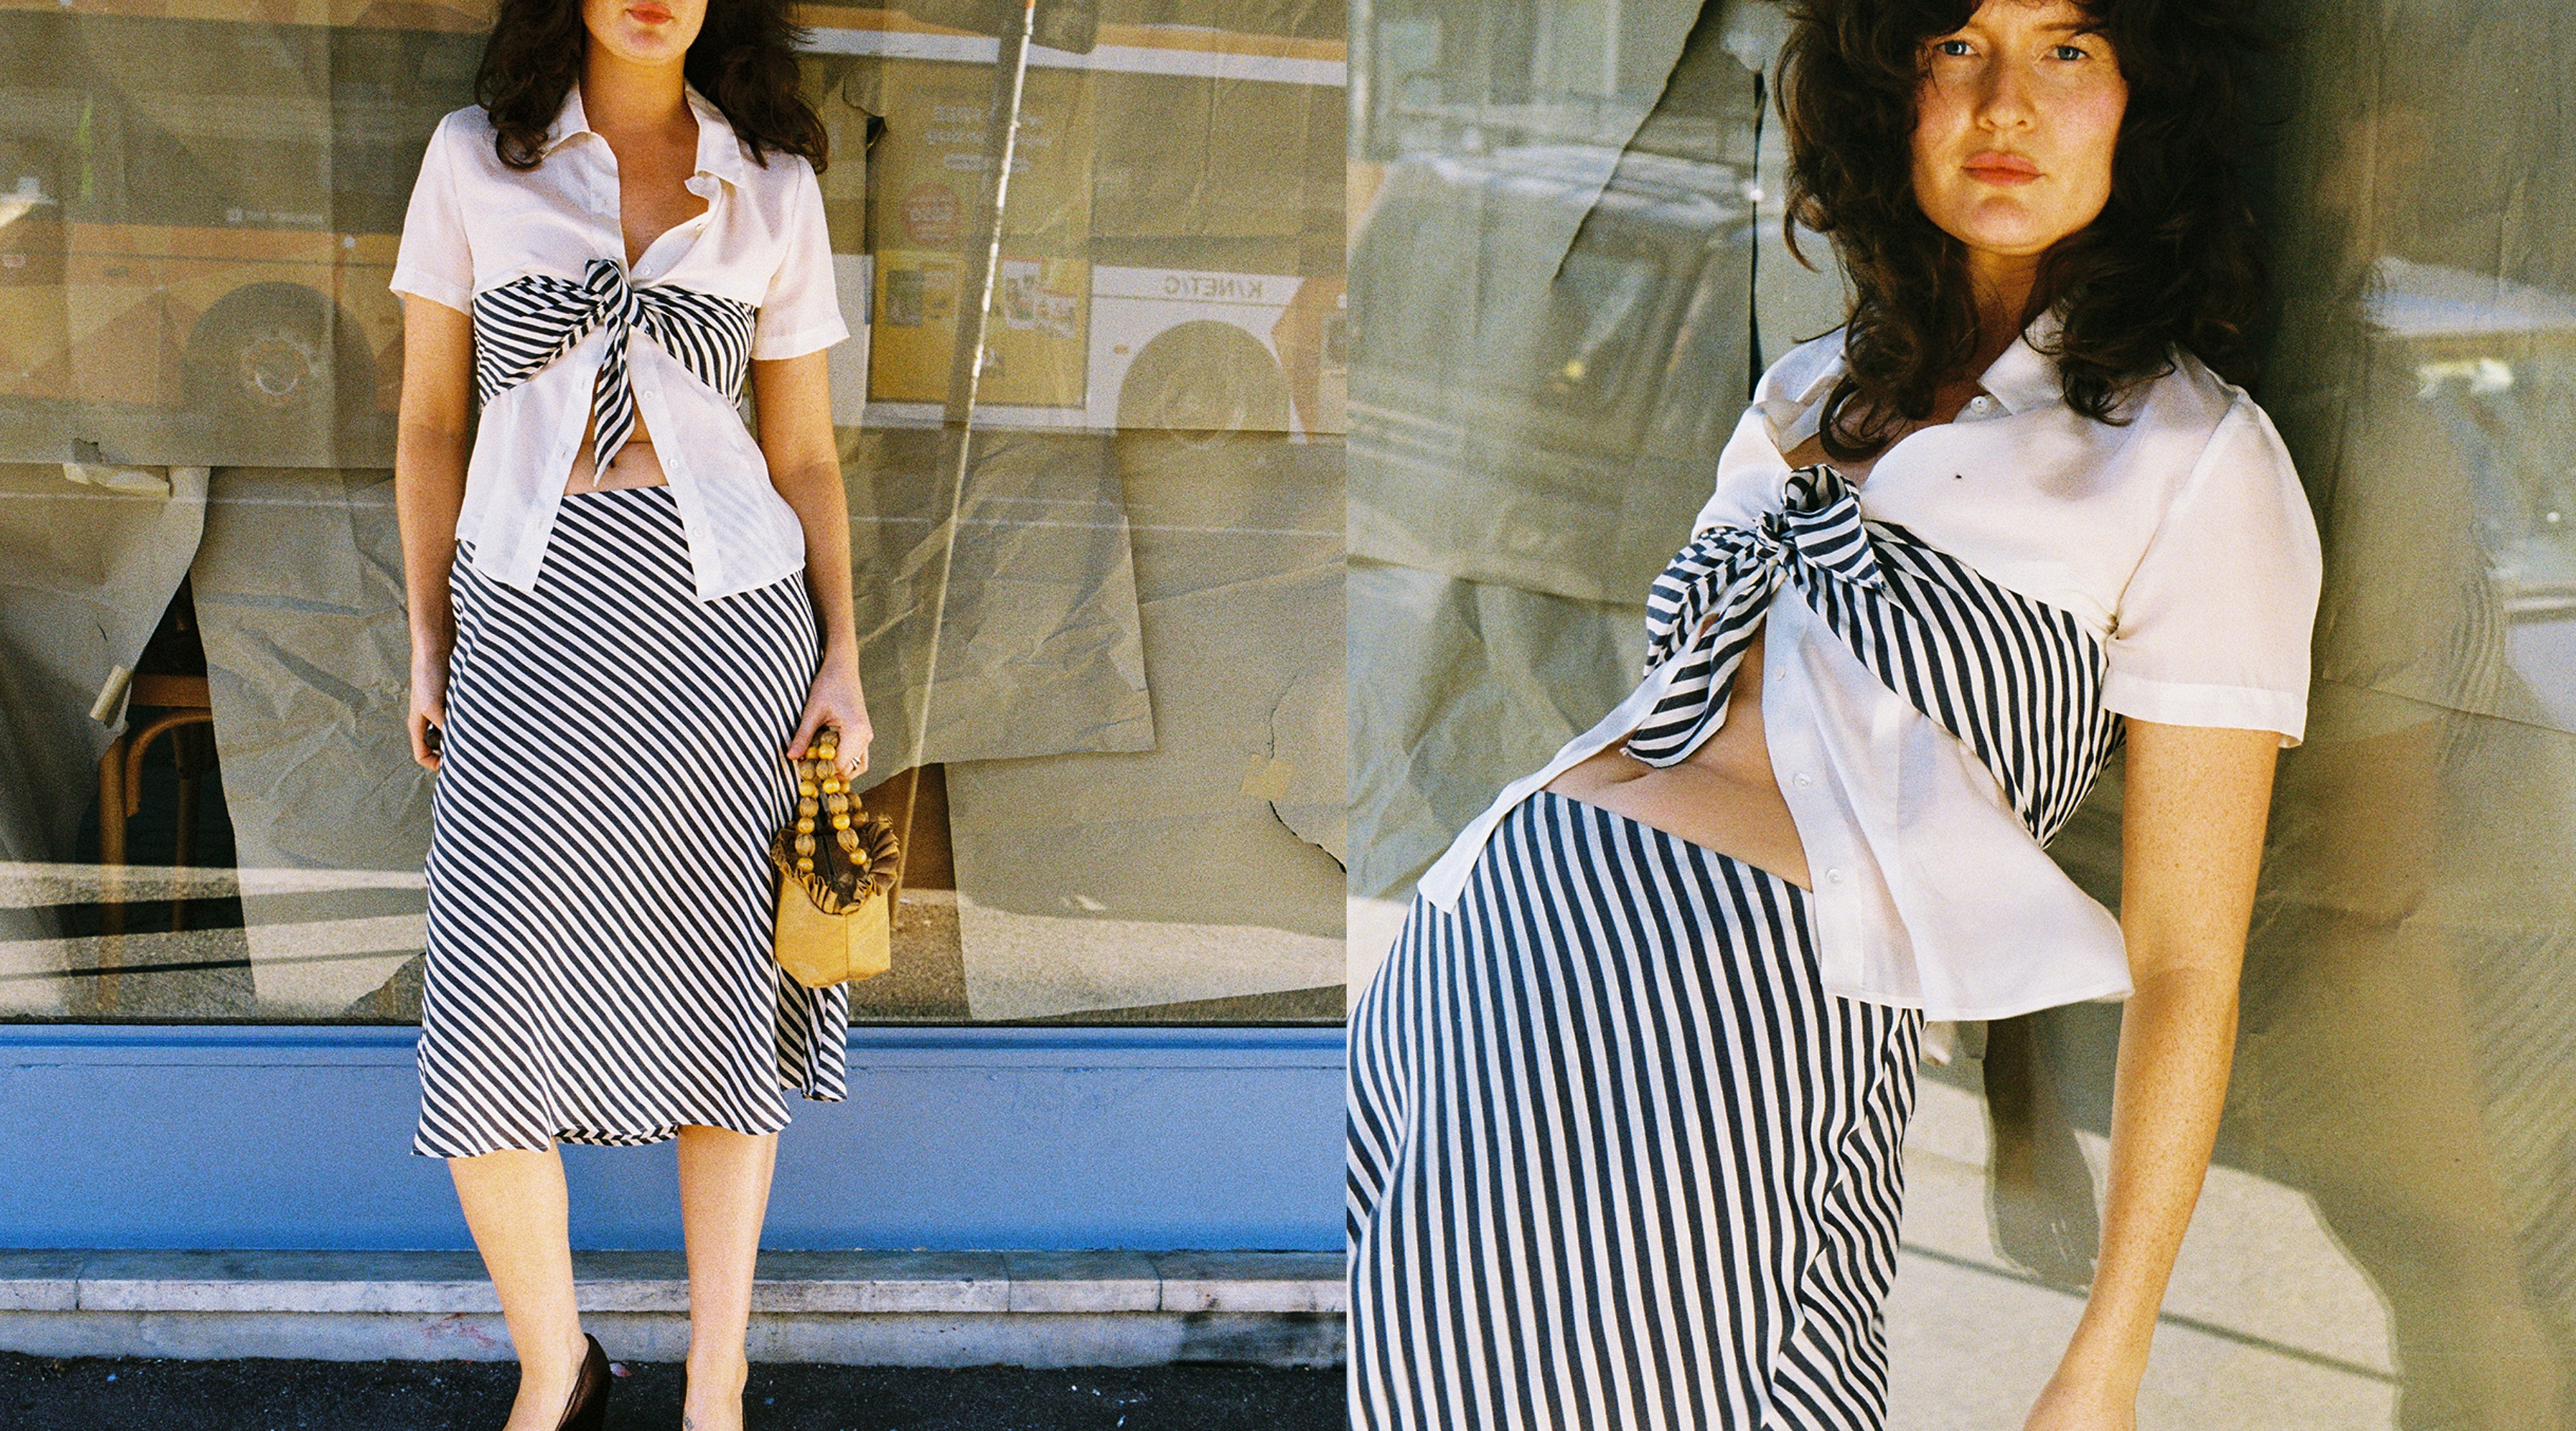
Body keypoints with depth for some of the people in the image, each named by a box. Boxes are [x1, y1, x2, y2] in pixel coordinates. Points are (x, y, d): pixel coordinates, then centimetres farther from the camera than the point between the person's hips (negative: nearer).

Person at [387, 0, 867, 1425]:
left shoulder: (773, 184, 5)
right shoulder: (474, 156, 4)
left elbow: (804, 451, 9)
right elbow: (432, 422, 9)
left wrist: (841, 659, 0)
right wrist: (427, 643, 6)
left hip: (726, 604, 0)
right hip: (529, 606, 0)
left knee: (719, 993, 5)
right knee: (487, 1025, -5)